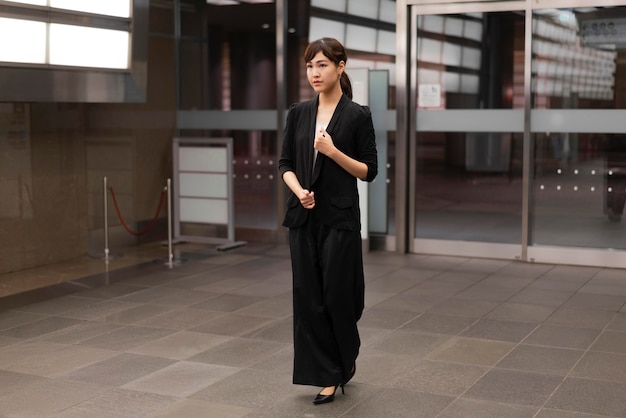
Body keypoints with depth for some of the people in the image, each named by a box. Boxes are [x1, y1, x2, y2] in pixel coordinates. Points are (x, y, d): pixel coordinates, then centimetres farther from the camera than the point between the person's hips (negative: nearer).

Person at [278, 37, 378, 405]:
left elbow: (370, 170, -5)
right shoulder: (298, 113, 8)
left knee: (338, 293, 0)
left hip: (340, 217, -4)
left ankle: (348, 357, 30)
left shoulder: (358, 115, -5)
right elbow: (286, 164, 9)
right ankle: (328, 375, 15)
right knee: (309, 296, 4)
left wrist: (334, 151, -19)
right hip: (303, 217, 4)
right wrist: (299, 190, -10)